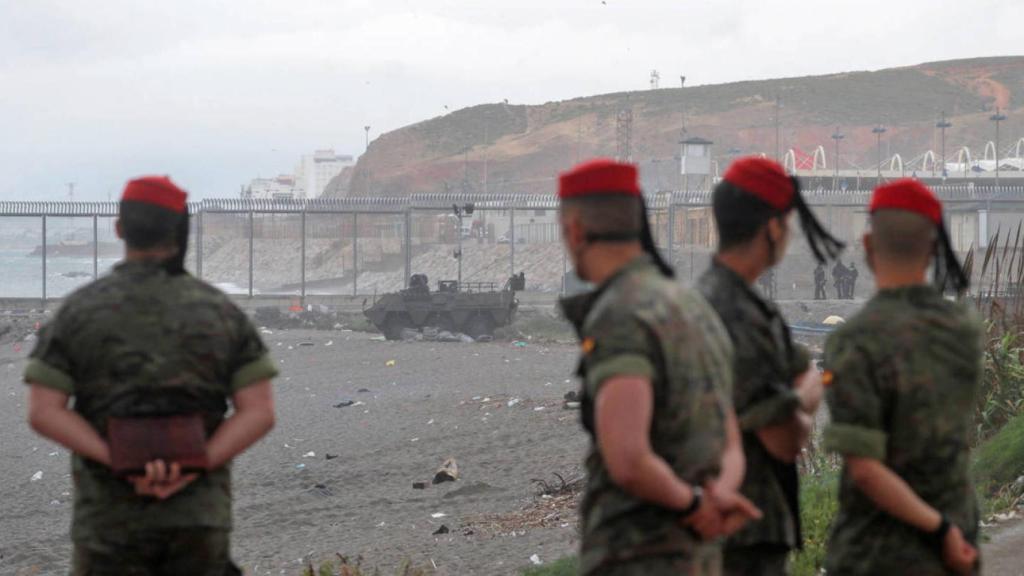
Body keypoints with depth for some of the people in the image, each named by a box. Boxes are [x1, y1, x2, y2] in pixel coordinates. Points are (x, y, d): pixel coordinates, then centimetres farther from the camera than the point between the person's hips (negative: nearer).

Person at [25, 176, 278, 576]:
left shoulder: (78, 311, -2)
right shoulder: (220, 311, 2)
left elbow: (42, 412, -12)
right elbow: (260, 412, -7)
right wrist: (189, 471, -15)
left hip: (112, 517, -1)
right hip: (199, 515, 1)